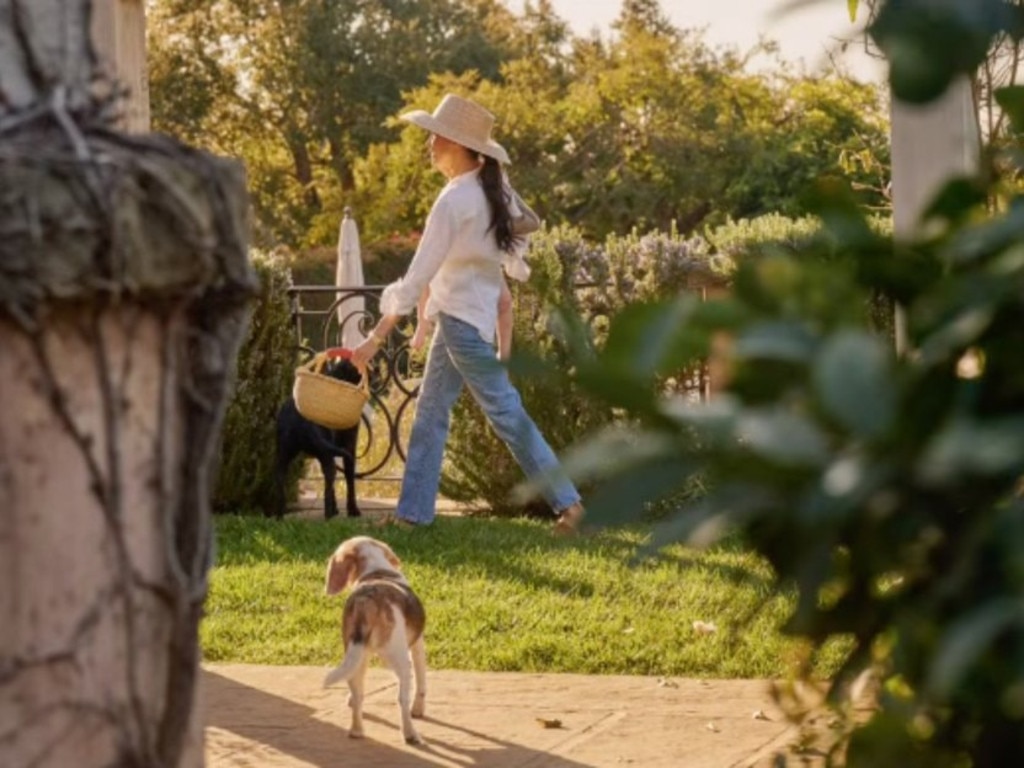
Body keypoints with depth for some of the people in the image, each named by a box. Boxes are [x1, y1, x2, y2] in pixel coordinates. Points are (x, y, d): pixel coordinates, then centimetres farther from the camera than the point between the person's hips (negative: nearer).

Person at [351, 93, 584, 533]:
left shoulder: (454, 202, -22)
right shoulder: (492, 187, 3)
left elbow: (417, 278, -22)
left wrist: (375, 339, -19)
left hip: (463, 320, -9)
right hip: (476, 308, 9)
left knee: (506, 415, -2)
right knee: (430, 410, 11)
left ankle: (567, 502, 4)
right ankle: (413, 512, 13)